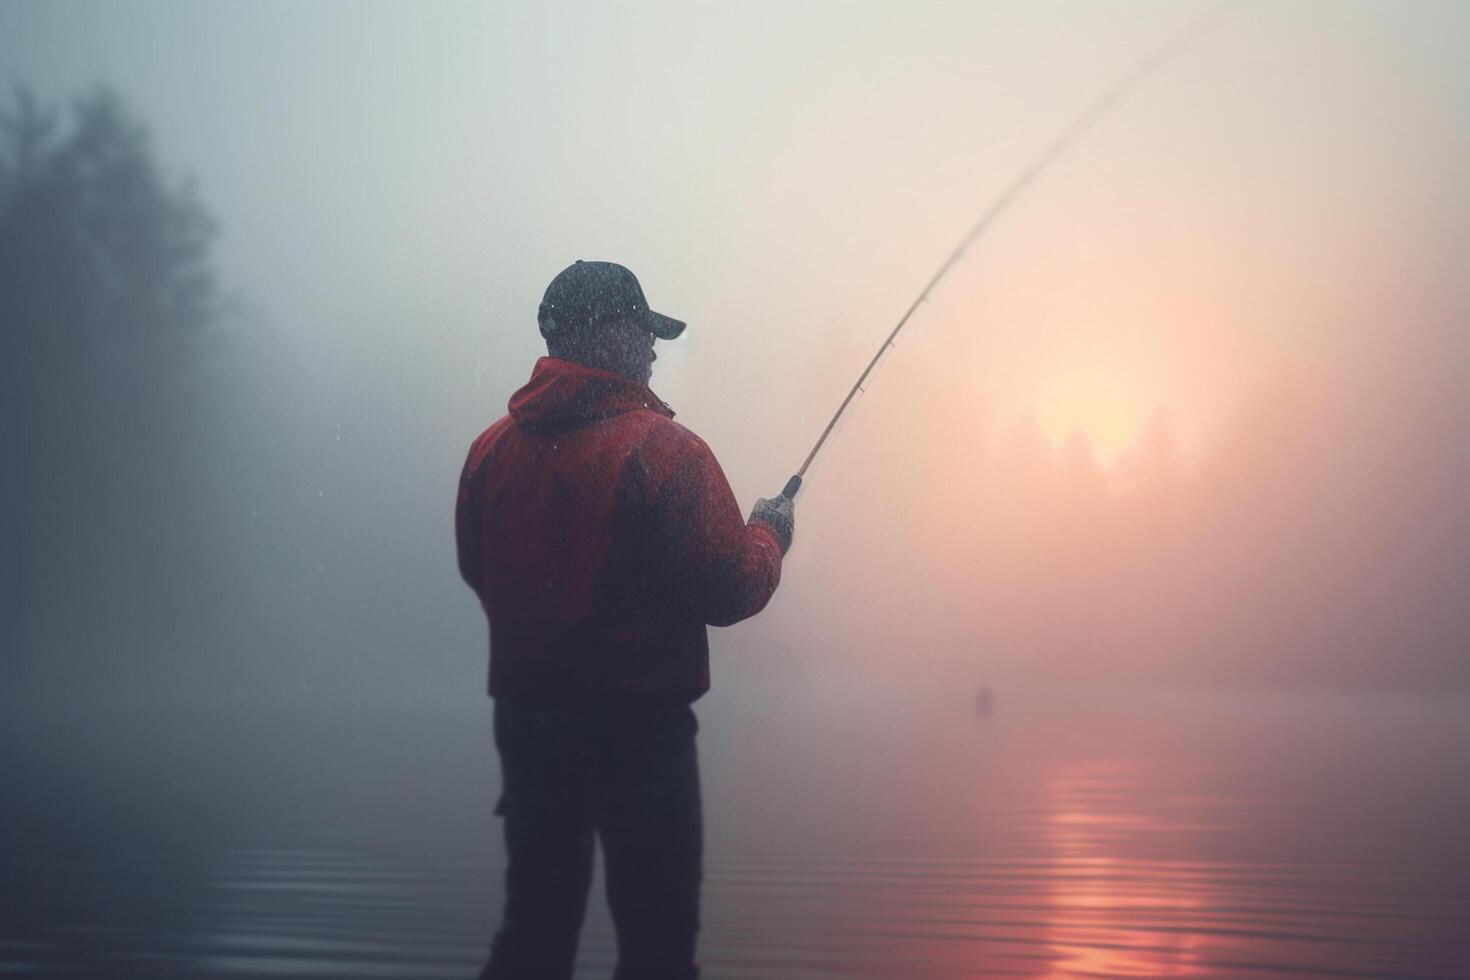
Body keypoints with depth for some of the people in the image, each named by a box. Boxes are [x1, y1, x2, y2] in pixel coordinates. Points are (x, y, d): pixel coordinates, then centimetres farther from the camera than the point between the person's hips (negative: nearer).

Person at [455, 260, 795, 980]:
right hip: (638, 726, -6)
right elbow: (728, 592, -14)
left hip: (526, 719, 6)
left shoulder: (492, 450, 3)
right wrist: (767, 534, 6)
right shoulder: (663, 450, -15)